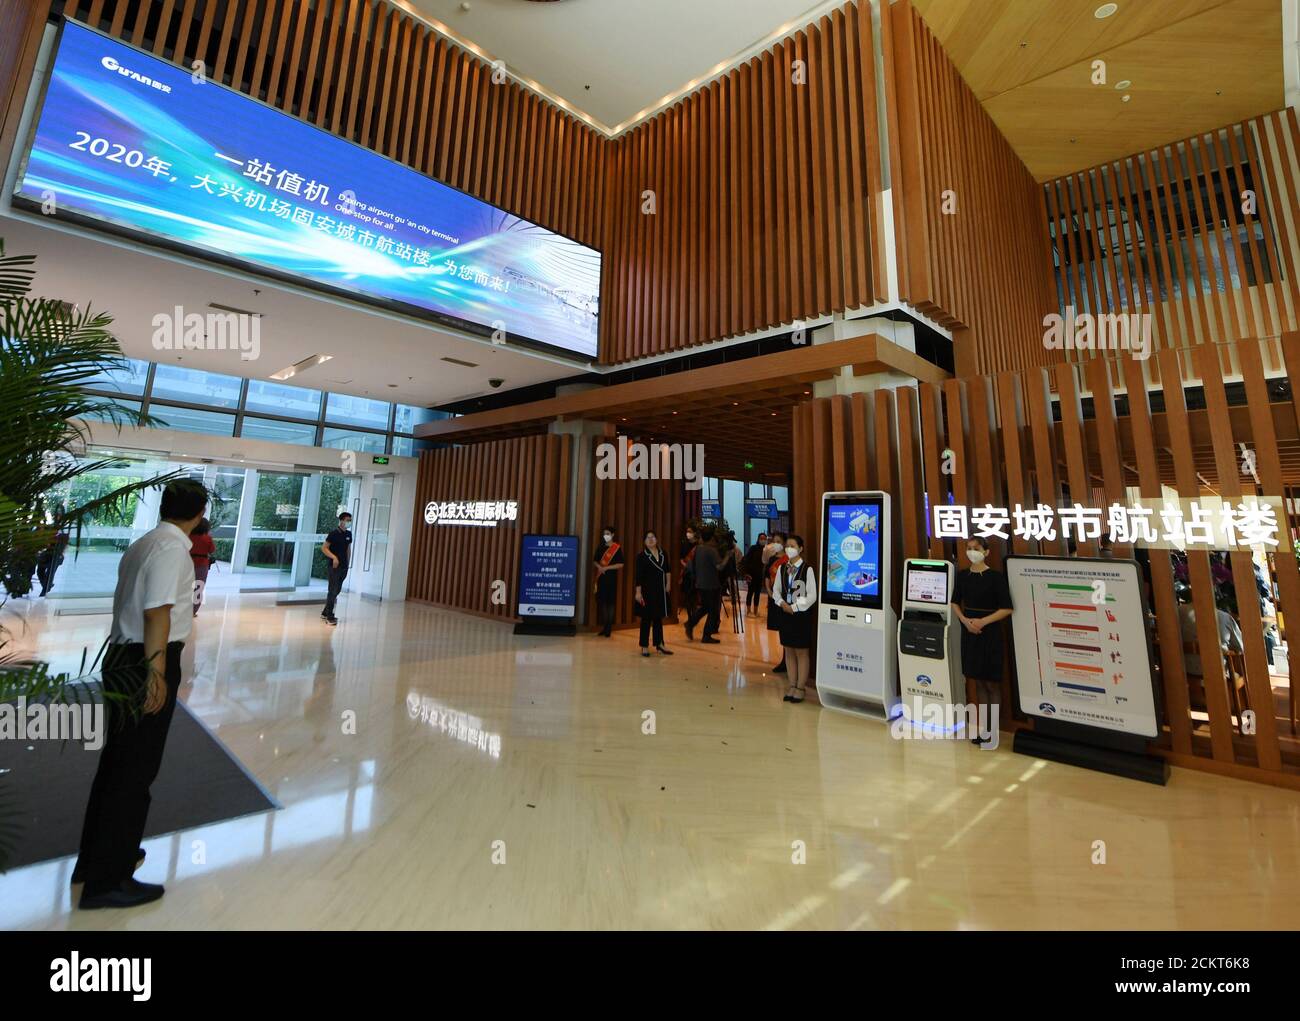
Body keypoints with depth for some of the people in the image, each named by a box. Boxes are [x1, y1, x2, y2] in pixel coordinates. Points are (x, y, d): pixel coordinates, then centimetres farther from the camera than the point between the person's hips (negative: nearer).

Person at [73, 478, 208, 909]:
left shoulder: (143, 543, 11)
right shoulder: (172, 548, -18)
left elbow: (130, 603, 17)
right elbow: (157, 614, -22)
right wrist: (156, 673, -18)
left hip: (123, 657, 10)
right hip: (144, 664, -10)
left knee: (117, 759, 21)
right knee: (136, 768, 2)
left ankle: (96, 857, 37)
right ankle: (106, 881, 14)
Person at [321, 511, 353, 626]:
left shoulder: (348, 534, 8)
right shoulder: (334, 534, -11)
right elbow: (324, 548, -12)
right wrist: (334, 557, -22)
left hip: (344, 567, 7)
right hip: (334, 566, -7)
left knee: (337, 590, 13)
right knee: (333, 591, -3)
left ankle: (325, 613, 26)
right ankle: (329, 617, 5)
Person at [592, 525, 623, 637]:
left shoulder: (617, 548, -4)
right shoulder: (601, 547, 11)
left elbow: (621, 564, -10)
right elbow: (595, 561, 16)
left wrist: (607, 568, -15)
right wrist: (599, 567, -6)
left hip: (611, 578, -5)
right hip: (601, 578, 5)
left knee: (610, 602, -2)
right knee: (601, 602, 5)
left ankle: (609, 628, 3)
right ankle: (604, 627, 14)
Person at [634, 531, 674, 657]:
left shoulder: (663, 554, 6)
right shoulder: (641, 556, -8)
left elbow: (668, 570, 14)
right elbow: (638, 575, -11)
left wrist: (668, 583, 6)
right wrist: (638, 592, -15)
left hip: (660, 590, 5)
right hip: (647, 590, -5)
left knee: (658, 617, 13)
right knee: (646, 618, 2)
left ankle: (659, 643, 24)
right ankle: (644, 646, 12)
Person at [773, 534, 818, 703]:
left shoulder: (807, 569, -11)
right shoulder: (782, 568, 5)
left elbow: (812, 596, -11)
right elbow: (776, 589, 10)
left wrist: (795, 607, -14)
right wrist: (782, 603, -8)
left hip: (802, 614, -5)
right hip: (786, 613, 5)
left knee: (801, 652, 4)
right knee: (789, 650, 12)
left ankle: (800, 688, 16)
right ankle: (792, 686, 24)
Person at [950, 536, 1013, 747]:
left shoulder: (996, 577, -10)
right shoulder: (962, 575, 4)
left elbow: (1007, 608, -10)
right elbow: (955, 603, 11)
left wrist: (983, 621, -18)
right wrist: (965, 620, -5)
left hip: (990, 633, -5)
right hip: (969, 632, 5)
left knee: (991, 683, 4)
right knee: (978, 681, 12)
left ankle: (992, 729, 15)